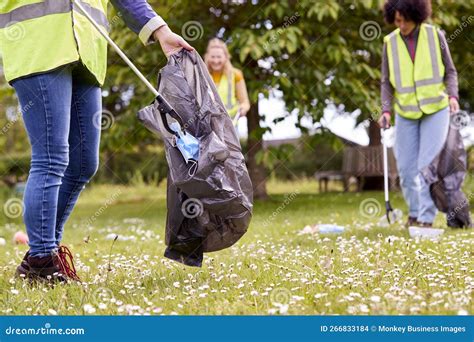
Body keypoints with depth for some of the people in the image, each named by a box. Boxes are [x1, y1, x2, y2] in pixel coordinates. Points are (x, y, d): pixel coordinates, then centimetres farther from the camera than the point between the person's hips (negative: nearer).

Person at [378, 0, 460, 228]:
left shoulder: (435, 35, -3)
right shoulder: (390, 43, 1)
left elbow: (450, 71, 3)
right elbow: (387, 81, 6)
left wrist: (452, 95, -14)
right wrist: (386, 110, -7)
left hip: (435, 109, -2)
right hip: (406, 113, 2)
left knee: (428, 164, -10)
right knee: (406, 166, 4)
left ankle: (426, 217, -6)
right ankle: (415, 212, 23)